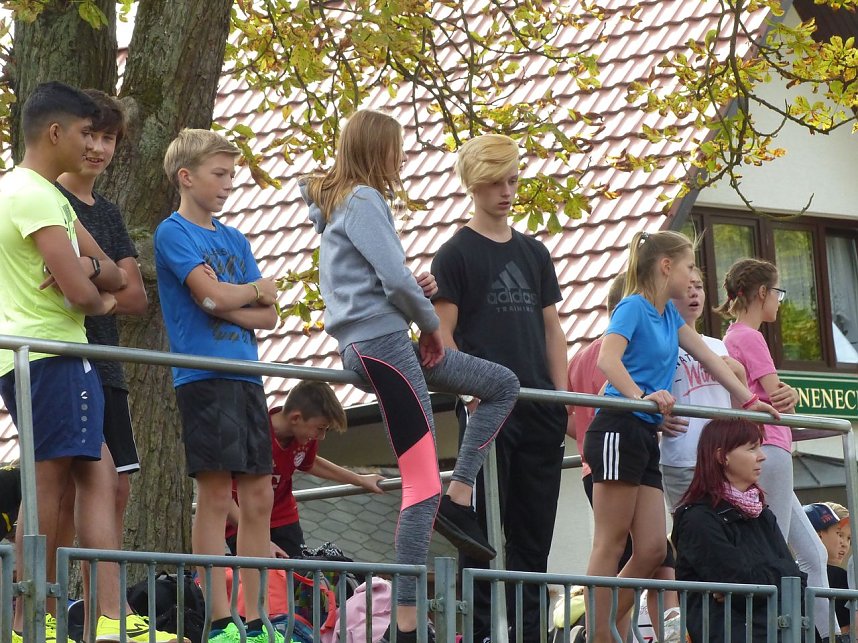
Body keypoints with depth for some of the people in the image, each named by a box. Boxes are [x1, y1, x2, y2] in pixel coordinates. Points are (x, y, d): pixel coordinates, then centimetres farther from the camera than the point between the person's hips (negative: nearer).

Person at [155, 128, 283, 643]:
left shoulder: (236, 241, 19)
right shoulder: (174, 232, -2)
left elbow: (268, 317, 11)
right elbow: (212, 295, -15)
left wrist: (227, 303, -7)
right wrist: (258, 289, 3)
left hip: (246, 376, 7)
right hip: (205, 376, -7)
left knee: (259, 496, 5)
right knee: (217, 493, -10)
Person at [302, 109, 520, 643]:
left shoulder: (339, 202, 18)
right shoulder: (364, 201, -12)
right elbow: (396, 279, -21)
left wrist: (418, 290, 5)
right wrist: (431, 322, -4)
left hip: (379, 342, 10)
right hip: (381, 343, -10)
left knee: (503, 385, 20)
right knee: (423, 482, -11)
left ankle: (458, 499, 9)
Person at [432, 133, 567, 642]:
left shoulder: (534, 253, 16)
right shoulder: (456, 254, 0)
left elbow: (552, 329, 17)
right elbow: (443, 333, -6)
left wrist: (563, 394, 7)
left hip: (539, 410, 5)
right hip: (487, 409, -5)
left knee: (535, 527, 7)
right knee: (485, 525, -5)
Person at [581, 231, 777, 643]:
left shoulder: (668, 314, 18)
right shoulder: (633, 307, -7)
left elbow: (707, 357, 25)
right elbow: (608, 358, -22)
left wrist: (749, 401, 24)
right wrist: (641, 396, -37)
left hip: (646, 436, 9)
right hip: (619, 430, -9)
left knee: (653, 550, 2)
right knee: (610, 545, -9)